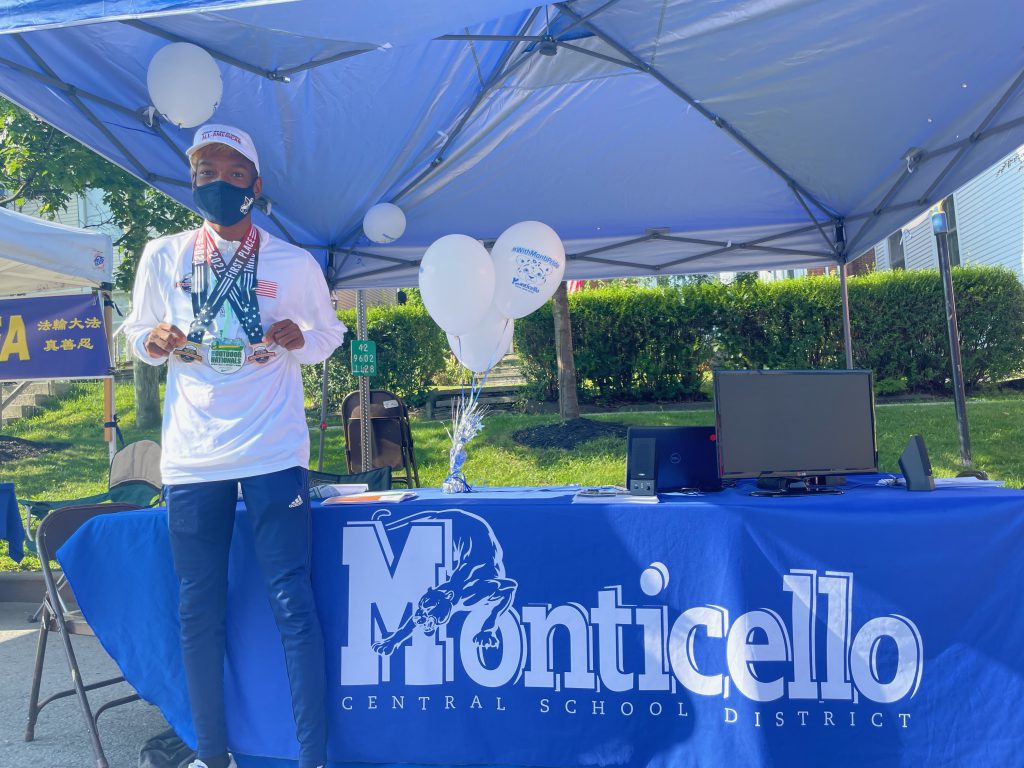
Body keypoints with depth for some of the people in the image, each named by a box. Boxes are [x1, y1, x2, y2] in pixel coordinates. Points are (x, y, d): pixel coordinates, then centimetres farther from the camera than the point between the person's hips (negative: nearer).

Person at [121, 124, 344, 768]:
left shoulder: (295, 263, 4)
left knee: (292, 604, -4)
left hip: (273, 453, -2)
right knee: (200, 609, 8)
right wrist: (154, 341, -8)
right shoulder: (163, 257, 8)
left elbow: (330, 335, 15)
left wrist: (299, 339, -8)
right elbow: (138, 334, 17)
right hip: (192, 458, 2)